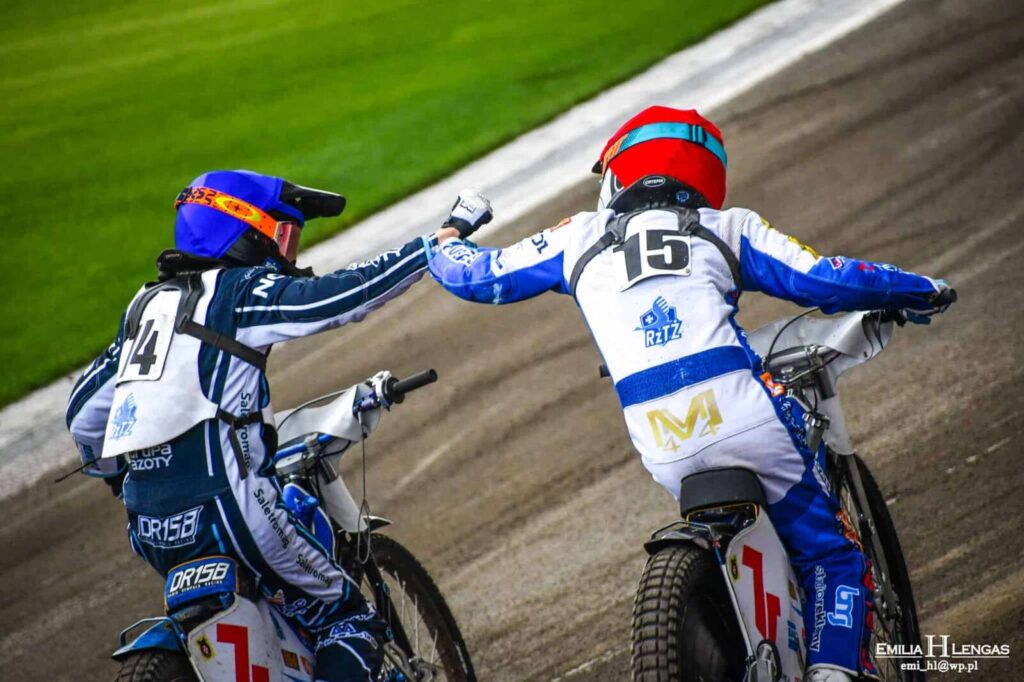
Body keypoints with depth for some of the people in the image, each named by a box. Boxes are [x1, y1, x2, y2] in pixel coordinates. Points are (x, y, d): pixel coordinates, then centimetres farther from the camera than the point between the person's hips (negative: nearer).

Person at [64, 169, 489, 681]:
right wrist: (441, 240, -9)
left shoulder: (146, 303, 17)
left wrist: (113, 474, 40)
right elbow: (338, 296, -16)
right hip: (226, 516, -8)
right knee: (351, 621, 4)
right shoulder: (238, 292, -4)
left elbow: (83, 413, 22)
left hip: (150, 535, 8)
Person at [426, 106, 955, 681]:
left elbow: (476, 276, 28)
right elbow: (826, 281, 7)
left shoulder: (581, 238, 20)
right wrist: (923, 291, 22)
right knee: (831, 556, 9)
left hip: (665, 455, 3)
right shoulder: (725, 227, 14)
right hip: (743, 419, -3)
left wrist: (445, 240, 51)